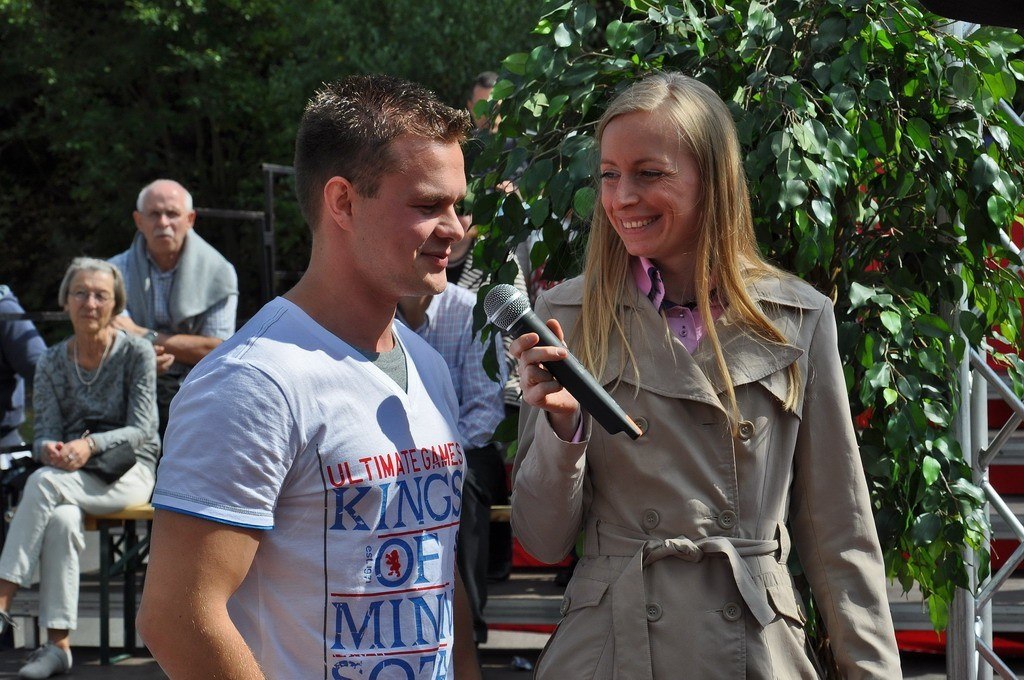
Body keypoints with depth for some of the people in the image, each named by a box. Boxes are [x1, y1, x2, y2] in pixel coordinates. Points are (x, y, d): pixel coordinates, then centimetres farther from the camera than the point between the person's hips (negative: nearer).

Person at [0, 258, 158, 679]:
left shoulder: (136, 353, -3)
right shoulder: (52, 364, 8)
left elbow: (140, 430, -10)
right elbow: (45, 432, 2)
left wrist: (90, 445, -27)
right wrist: (49, 449, -24)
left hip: (127, 473, -3)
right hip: (68, 475, 3)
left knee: (43, 483, -33)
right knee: (60, 520, -34)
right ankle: (58, 645, -32)